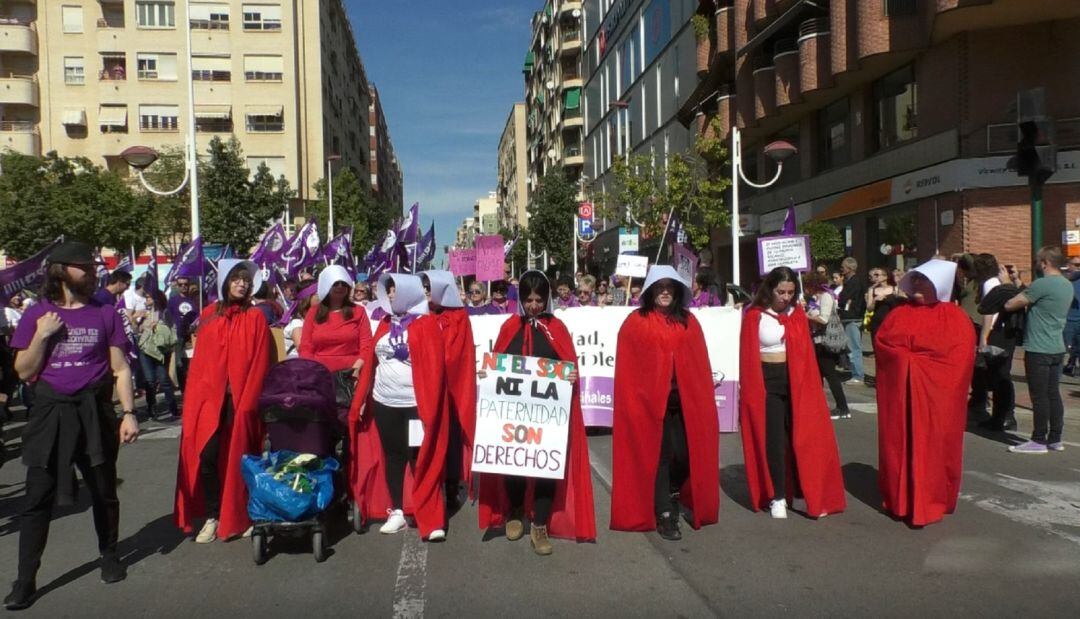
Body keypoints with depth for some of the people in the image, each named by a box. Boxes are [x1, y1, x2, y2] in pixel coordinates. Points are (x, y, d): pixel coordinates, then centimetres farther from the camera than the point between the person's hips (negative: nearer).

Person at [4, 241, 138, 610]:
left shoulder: (104, 314, 3)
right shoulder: (37, 316, 3)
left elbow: (120, 368, 2)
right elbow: (24, 372, 2)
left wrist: (128, 413, -6)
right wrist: (41, 336, -13)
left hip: (94, 412, 0)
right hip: (50, 413, 0)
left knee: (104, 492, 11)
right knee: (38, 498, 1)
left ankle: (109, 556, 30)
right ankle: (25, 580, 9)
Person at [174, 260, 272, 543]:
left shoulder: (256, 318, 2)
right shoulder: (209, 315, 7)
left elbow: (259, 364, -2)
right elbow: (198, 361, 7)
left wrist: (248, 402, -9)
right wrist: (193, 400, 0)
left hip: (240, 400, -2)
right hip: (208, 398, 2)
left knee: (237, 459, 4)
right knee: (206, 457, -5)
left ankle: (238, 517, 18)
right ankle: (212, 517, 8)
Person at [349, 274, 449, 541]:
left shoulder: (426, 324, -6)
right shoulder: (385, 324, 12)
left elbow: (434, 366, -11)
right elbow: (372, 361, 13)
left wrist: (428, 406, -17)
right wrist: (362, 399, 10)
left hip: (415, 404, -6)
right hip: (384, 403, 6)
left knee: (420, 459, -3)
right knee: (392, 455, 11)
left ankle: (430, 520, 1)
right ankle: (396, 512, 20)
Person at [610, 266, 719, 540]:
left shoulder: (688, 321, 10)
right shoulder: (636, 322, -1)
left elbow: (700, 362, 10)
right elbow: (627, 366, -2)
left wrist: (702, 397, 5)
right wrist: (633, 398, -7)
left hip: (685, 398, 3)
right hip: (650, 399, -3)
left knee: (686, 454, 3)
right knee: (658, 456, 2)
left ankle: (673, 493, 34)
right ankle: (664, 515, 14)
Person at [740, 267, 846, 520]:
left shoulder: (797, 314, 7)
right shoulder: (754, 316, -5)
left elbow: (807, 351, 9)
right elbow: (748, 356, -4)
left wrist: (810, 383, 2)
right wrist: (750, 390, -7)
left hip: (797, 381, 3)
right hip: (767, 381, -3)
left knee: (803, 437, 4)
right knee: (774, 440, 1)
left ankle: (810, 493, 16)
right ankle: (778, 498, 11)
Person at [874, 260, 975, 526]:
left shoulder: (955, 317, 0)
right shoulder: (900, 313, 9)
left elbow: (960, 354, -9)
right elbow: (881, 341, 2)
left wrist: (909, 357, -10)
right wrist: (912, 359, -10)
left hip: (937, 396, -2)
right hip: (901, 394, 3)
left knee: (932, 447, 2)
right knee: (900, 445, 6)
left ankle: (930, 503, 13)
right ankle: (901, 500, 17)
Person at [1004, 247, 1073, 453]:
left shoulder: (1042, 284, -17)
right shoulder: (1067, 285, 11)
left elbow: (1010, 305, -14)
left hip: (1038, 350, -8)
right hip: (1057, 349, 8)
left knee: (1039, 396, -2)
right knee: (1053, 394, 13)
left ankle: (1039, 441, 4)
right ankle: (1055, 439, 19)